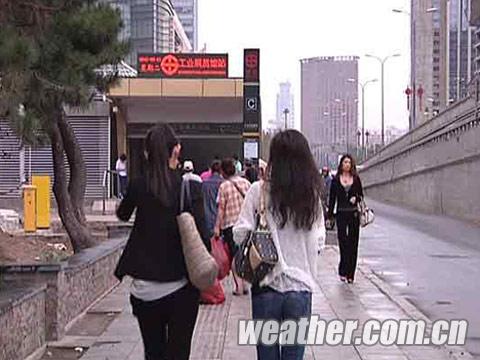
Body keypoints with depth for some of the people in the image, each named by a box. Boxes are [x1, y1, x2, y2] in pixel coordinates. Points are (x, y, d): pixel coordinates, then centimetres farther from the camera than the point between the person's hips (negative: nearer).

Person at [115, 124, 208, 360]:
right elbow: (201, 234, -14)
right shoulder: (191, 188, -10)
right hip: (181, 287, -2)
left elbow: (122, 215, 18)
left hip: (145, 287, 2)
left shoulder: (138, 187, -2)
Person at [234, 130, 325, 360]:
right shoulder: (313, 195, -2)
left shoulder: (259, 190, -9)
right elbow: (319, 242, 3)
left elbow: (240, 235, -9)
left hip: (267, 282, -1)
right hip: (301, 283, 1)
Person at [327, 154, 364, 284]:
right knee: (343, 241, -4)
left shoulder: (356, 178, 6)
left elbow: (361, 194, 13)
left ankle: (350, 273, 7)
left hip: (354, 213, 1)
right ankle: (343, 271, 5)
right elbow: (332, 198, 5)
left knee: (353, 243, 2)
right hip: (341, 213, -1)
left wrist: (356, 198, -10)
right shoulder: (336, 180, 4)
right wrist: (330, 215, 1)